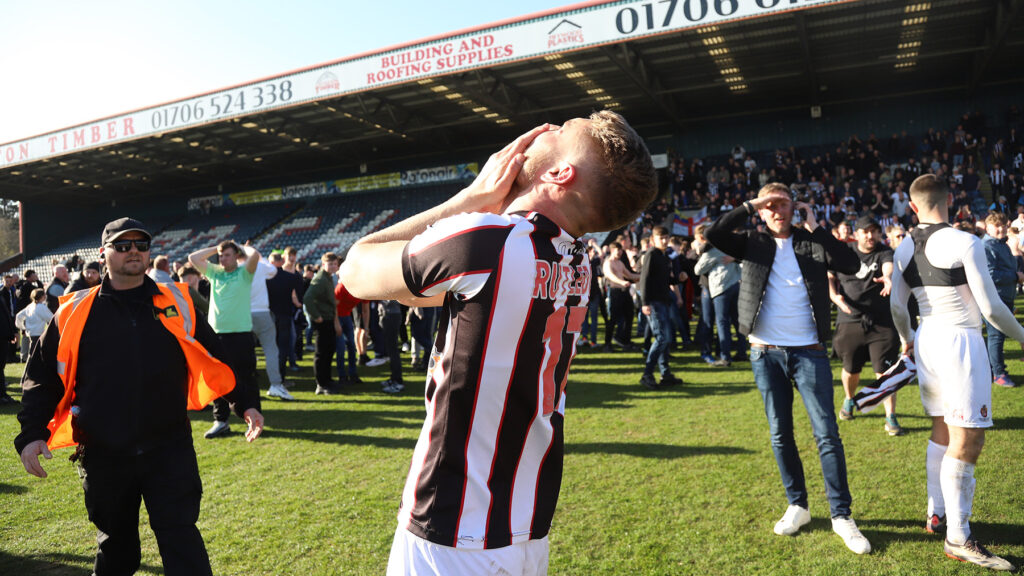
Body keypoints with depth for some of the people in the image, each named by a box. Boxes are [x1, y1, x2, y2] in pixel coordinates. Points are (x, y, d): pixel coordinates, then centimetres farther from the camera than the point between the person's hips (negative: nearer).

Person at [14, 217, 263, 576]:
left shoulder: (177, 303, 3)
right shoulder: (75, 312, 2)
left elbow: (213, 359, 7)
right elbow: (43, 376, 7)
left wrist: (244, 404, 1)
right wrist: (31, 434, -3)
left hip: (170, 449, -1)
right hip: (103, 455, 2)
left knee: (181, 540, -2)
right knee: (115, 546, 18)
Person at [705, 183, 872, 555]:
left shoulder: (812, 243, 5)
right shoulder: (753, 243, 6)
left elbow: (852, 264, -9)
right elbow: (714, 235, -8)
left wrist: (815, 229, -7)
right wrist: (750, 206, -8)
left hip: (809, 352, -1)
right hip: (765, 353, 1)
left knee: (827, 433, -1)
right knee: (780, 434, 10)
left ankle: (841, 515, 10)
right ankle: (797, 506, 25)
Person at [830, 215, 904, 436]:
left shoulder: (884, 252, -3)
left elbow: (888, 267, -25)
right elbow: (829, 277, 11)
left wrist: (888, 277, -49)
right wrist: (835, 296, -8)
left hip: (881, 322, -2)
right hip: (850, 320, 2)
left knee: (884, 371, -5)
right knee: (851, 370, 14)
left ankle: (891, 418, 5)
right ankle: (849, 400, 44)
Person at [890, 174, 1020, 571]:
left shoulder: (904, 249, 6)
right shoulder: (965, 243, -13)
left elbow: (897, 305, 13)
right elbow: (991, 307, -12)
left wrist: (907, 340, 30)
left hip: (927, 340, 7)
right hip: (960, 342, -7)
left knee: (943, 432, 18)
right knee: (967, 441, -1)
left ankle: (937, 515, 28)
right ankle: (958, 539, 5)